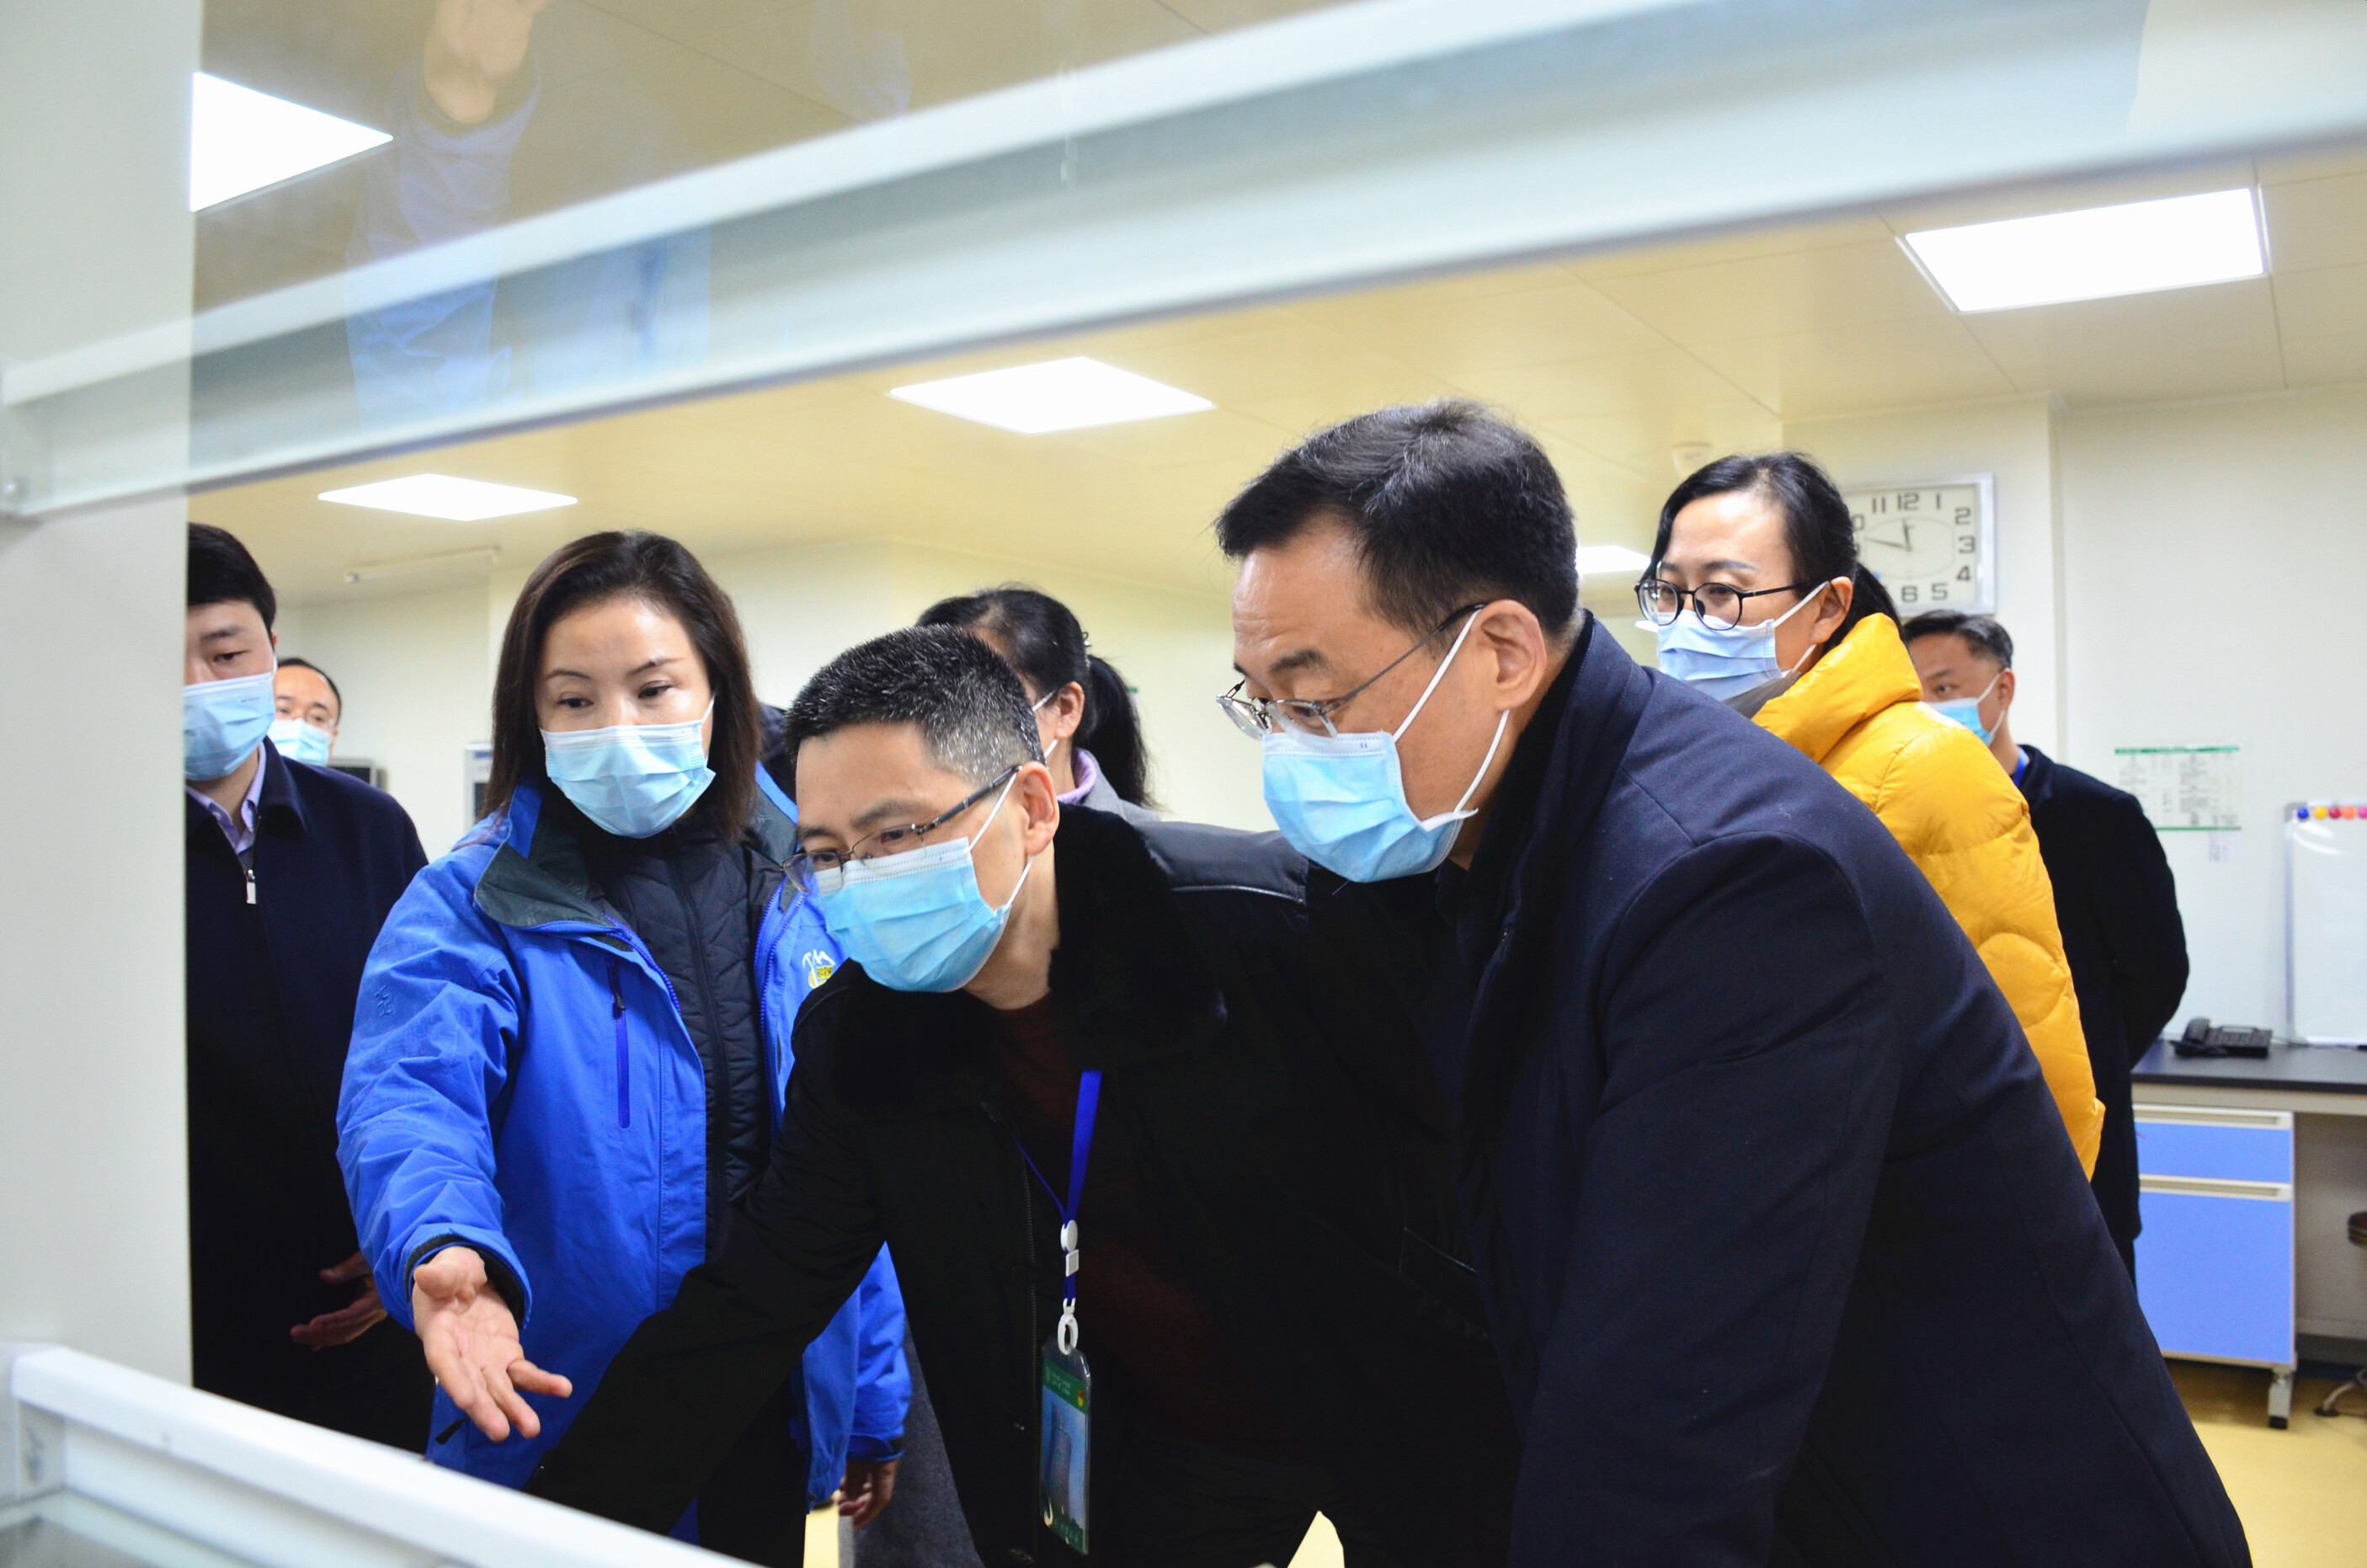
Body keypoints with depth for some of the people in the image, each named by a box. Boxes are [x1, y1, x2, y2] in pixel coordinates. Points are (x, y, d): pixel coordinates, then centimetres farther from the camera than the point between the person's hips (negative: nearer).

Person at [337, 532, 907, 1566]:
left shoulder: (800, 890, -1)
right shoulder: (471, 906, -10)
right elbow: (410, 1099, -26)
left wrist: (875, 1403, 6)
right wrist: (447, 1249, -48)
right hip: (561, 1424, -3)